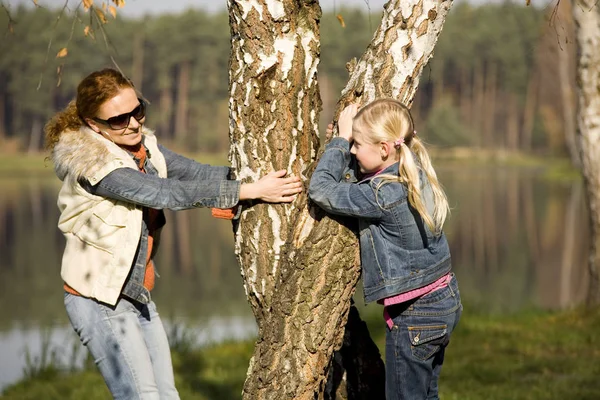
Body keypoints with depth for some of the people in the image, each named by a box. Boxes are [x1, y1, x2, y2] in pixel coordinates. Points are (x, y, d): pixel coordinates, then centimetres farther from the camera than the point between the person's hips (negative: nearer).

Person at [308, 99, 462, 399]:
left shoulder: (382, 194, -25)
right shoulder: (416, 174, 1)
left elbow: (320, 189, -17)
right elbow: (360, 183, 16)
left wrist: (341, 140, -9)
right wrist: (344, 142, 2)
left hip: (414, 313, -9)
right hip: (445, 299, 9)